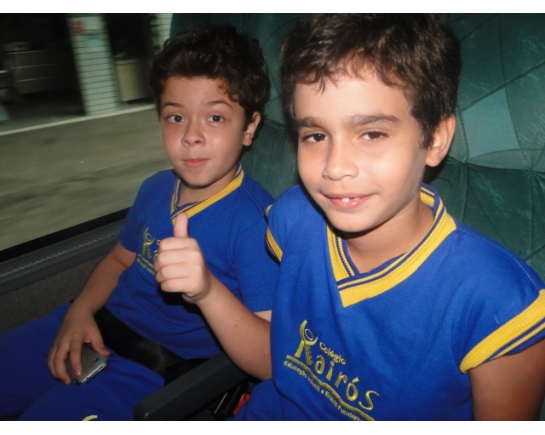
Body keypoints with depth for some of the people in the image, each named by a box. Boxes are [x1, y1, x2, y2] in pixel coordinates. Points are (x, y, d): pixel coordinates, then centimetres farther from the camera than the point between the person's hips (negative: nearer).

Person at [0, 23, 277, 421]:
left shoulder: (257, 221, -22)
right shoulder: (156, 188, 2)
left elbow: (271, 364, -25)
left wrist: (207, 289, -42)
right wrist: (80, 311, 0)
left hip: (153, 371, -6)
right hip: (94, 329, 7)